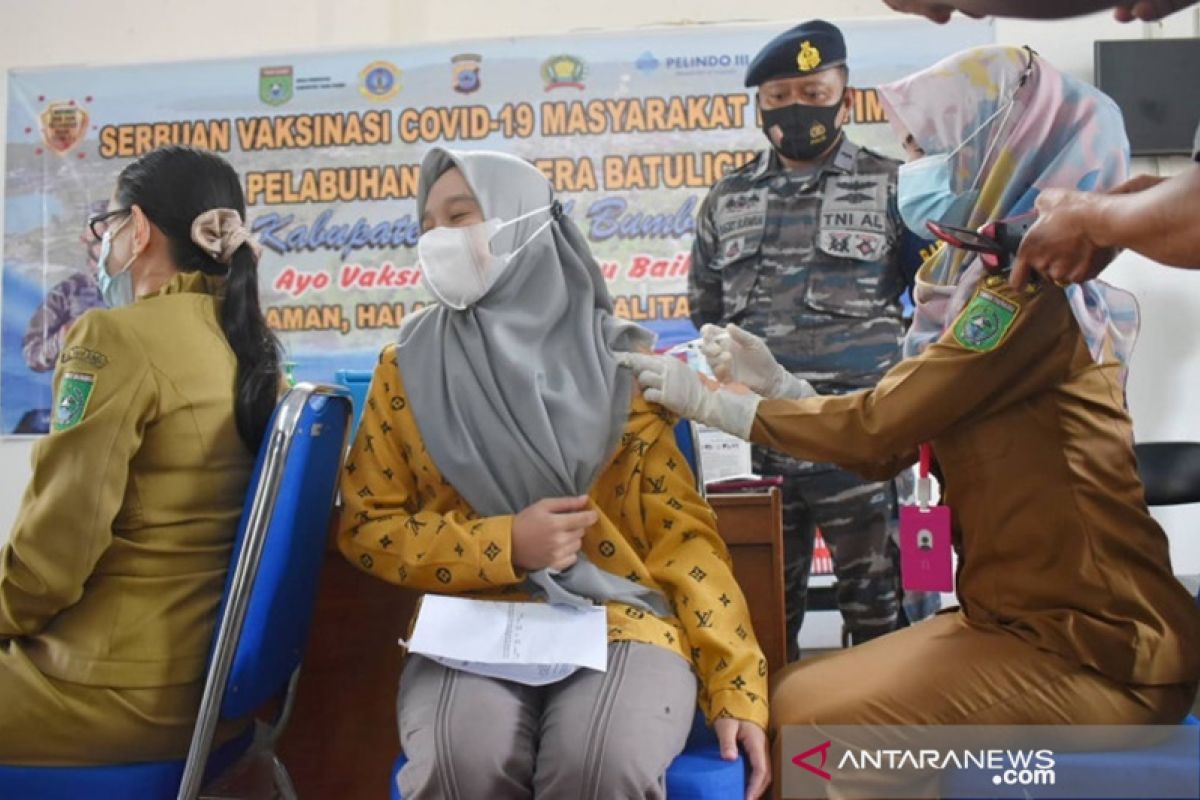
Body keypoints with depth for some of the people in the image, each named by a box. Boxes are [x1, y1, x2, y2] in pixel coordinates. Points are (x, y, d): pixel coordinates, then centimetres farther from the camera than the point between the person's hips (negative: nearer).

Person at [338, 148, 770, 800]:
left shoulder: (618, 361, 6)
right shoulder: (408, 368, 8)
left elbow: (681, 529, 4)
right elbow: (367, 526, 8)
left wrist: (736, 687, -5)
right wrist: (505, 544, -9)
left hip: (622, 621, 0)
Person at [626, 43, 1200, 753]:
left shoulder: (1029, 285, -17)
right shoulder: (985, 282, 11)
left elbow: (879, 426, -17)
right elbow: (891, 445, 11)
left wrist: (714, 404, -8)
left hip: (1098, 645, -9)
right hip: (1024, 618, 9)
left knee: (817, 719, -17)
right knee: (797, 699, 6)